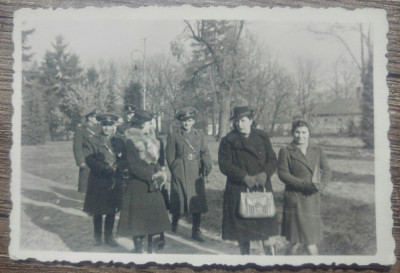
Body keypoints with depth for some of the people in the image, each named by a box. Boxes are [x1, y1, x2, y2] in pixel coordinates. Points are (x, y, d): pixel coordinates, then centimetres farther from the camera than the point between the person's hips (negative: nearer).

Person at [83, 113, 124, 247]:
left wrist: (115, 168, -14)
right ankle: (97, 236, 21)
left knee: (112, 211, 7)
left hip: (113, 181, 2)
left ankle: (109, 236, 20)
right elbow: (90, 160, -8)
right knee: (97, 211, 6)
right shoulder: (94, 141, 1)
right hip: (98, 181, -2)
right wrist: (106, 168, -17)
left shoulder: (118, 142, 9)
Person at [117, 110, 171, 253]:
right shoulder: (131, 142, -11)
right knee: (138, 224, 0)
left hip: (152, 188, 7)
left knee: (152, 220, 11)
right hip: (137, 187, -7)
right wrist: (151, 176, -13)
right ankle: (138, 250, 11)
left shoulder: (151, 141, 12)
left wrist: (160, 174, -3)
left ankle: (150, 249, 22)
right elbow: (134, 166, -15)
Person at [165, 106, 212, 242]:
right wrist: (175, 171, -4)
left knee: (197, 201, -1)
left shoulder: (199, 135, 13)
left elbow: (205, 152, 5)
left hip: (196, 174, 2)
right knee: (178, 201, 0)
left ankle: (196, 231, 11)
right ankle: (174, 224, 28)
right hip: (179, 175, -2)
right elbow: (170, 156, 3)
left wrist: (207, 165, -10)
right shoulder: (173, 136, 6)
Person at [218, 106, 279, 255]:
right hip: (238, 190, -1)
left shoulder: (263, 138, 10)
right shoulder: (228, 141, 1)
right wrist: (245, 177, -17)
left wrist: (264, 174, -15)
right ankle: (245, 254, 22)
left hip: (262, 188, 2)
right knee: (242, 228, 6)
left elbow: (272, 160, 6)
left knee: (266, 228, 0)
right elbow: (224, 165, -7)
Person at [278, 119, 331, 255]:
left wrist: (317, 183, -14)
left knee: (311, 238, 8)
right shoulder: (286, 151, -2)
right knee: (296, 241, -4)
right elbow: (283, 174, -9)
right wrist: (305, 184, -18)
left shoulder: (317, 150, 11)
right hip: (295, 199, -4)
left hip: (312, 199, 4)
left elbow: (327, 171, 6)